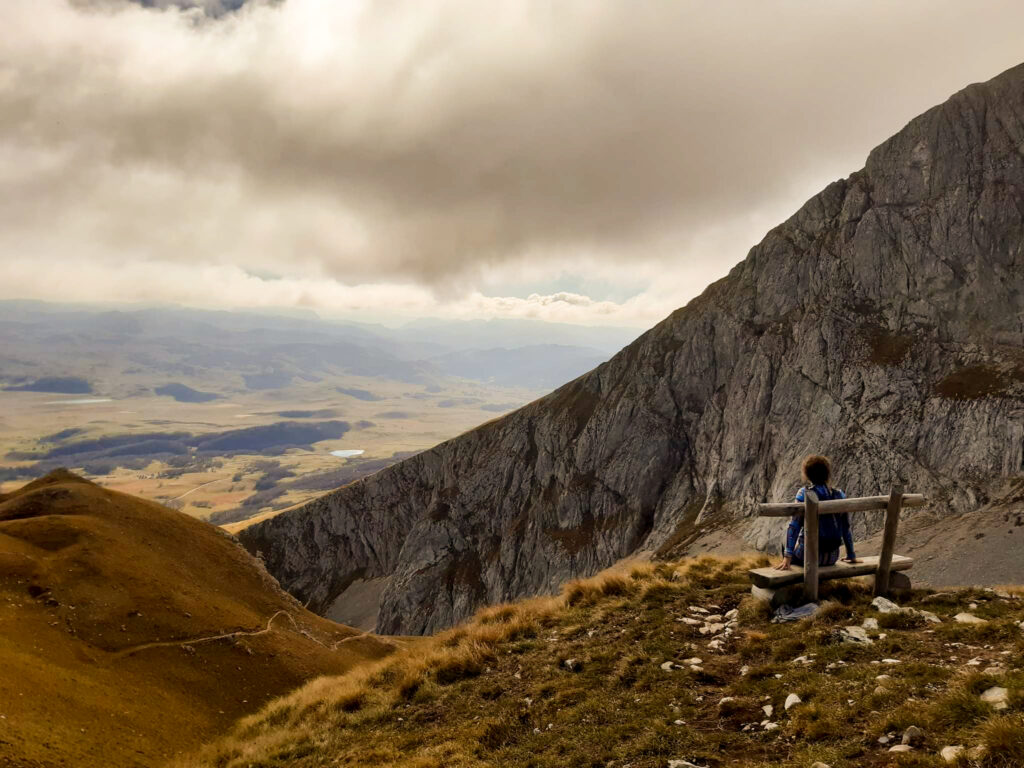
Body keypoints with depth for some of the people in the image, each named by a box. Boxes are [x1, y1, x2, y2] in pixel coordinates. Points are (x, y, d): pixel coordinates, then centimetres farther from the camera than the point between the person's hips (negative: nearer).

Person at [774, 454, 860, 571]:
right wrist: (851, 556, 16)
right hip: (832, 557, 4)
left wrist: (787, 557, -20)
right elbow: (846, 528, 5)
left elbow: (794, 526, -17)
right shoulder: (839, 495, 1)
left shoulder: (805, 493, -10)